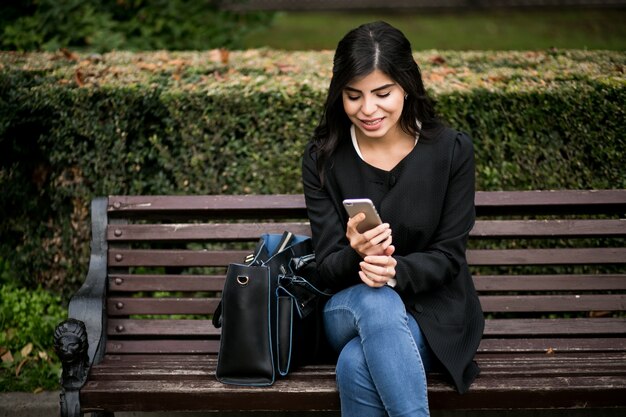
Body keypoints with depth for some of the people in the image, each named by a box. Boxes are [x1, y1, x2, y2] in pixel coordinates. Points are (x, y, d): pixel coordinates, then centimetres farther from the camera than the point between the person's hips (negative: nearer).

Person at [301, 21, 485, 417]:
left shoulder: (452, 150, -8)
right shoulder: (322, 158, -4)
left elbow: (448, 256, -6)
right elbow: (328, 266, -5)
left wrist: (396, 270, -28)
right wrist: (357, 255, -30)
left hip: (433, 308, -2)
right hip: (350, 307, 2)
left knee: (357, 366, -34)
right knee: (376, 301, -37)